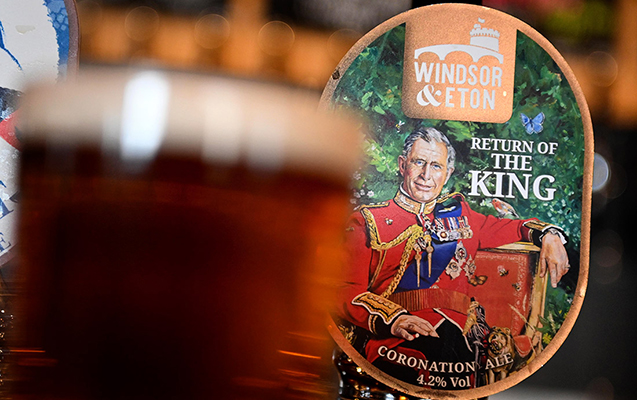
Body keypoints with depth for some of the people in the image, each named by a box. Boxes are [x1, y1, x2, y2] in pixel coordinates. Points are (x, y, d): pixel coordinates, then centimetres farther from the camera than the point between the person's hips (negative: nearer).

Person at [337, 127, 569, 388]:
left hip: (457, 335, 4)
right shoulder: (368, 220, 13)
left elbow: (510, 228, 37)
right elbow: (348, 292, 2)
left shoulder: (457, 213, 25)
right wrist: (393, 319, -17)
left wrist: (548, 236, 13)